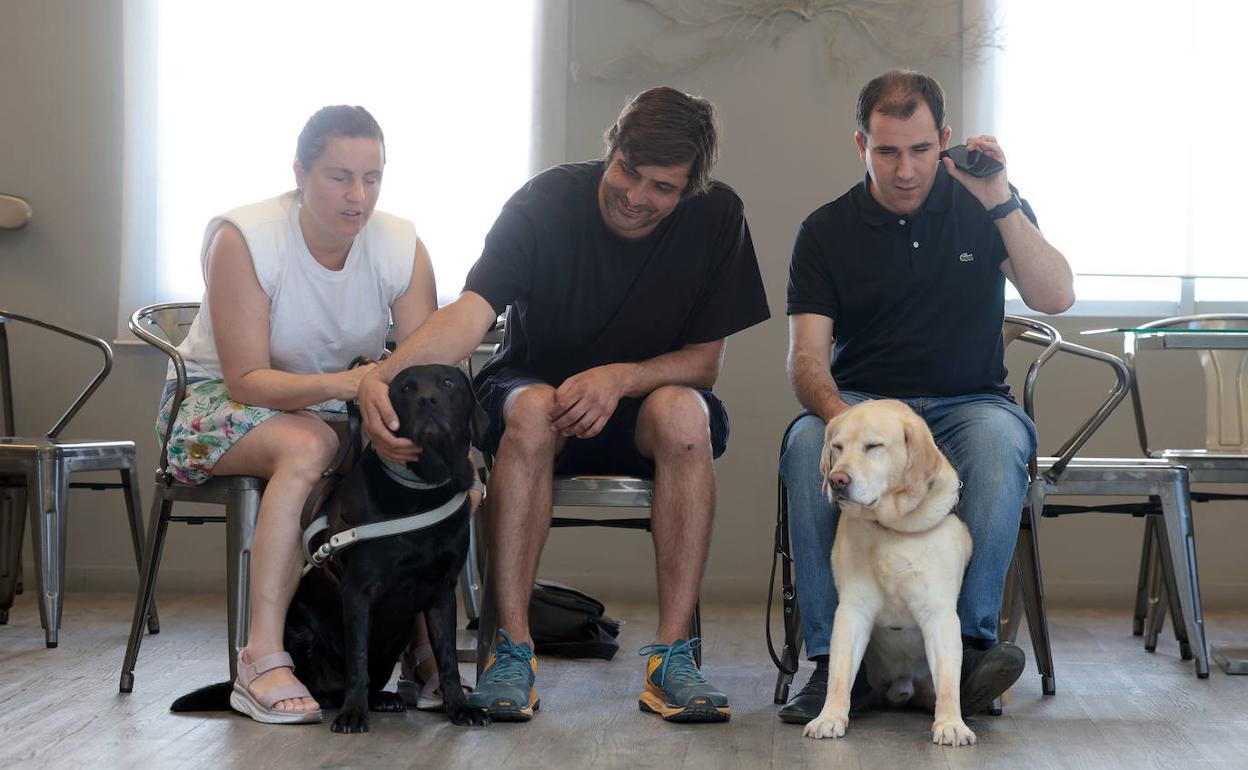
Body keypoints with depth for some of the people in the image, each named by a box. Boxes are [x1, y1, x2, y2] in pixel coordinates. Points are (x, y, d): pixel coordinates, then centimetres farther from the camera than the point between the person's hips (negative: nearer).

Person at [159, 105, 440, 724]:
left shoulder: (402, 248, -9)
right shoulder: (243, 238, -19)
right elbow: (247, 379, -23)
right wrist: (341, 382, -41)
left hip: (340, 406, 4)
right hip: (220, 399, -4)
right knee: (308, 443, -37)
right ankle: (262, 661, -39)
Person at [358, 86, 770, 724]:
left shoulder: (716, 217, -10)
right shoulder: (548, 200, -16)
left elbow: (705, 361, -8)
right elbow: (471, 312, -30)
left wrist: (620, 377, -28)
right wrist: (384, 374, -49)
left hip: (644, 401, 1)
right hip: (532, 385, -1)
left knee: (684, 413, -33)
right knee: (532, 409, -36)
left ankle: (671, 654, -30)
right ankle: (512, 649, -31)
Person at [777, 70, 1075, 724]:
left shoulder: (984, 210, 6)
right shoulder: (826, 233, 4)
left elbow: (1055, 298, -9)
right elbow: (807, 358, -5)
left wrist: (1001, 203, -19)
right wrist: (839, 414, -28)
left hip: (968, 403, 0)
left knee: (999, 437, -35)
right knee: (806, 443, -33)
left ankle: (972, 640, -37)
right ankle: (832, 658, -31)